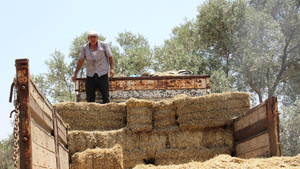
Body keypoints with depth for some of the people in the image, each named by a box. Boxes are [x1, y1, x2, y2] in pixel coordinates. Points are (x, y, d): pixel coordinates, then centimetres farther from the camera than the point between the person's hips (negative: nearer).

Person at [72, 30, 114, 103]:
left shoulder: (103, 45, 1)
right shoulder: (85, 47, 6)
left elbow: (110, 57, 5)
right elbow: (80, 61, 11)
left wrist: (112, 69, -9)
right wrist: (75, 74, 10)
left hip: (102, 74, -2)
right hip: (90, 75, 2)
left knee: (105, 95, -7)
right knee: (90, 97, -1)